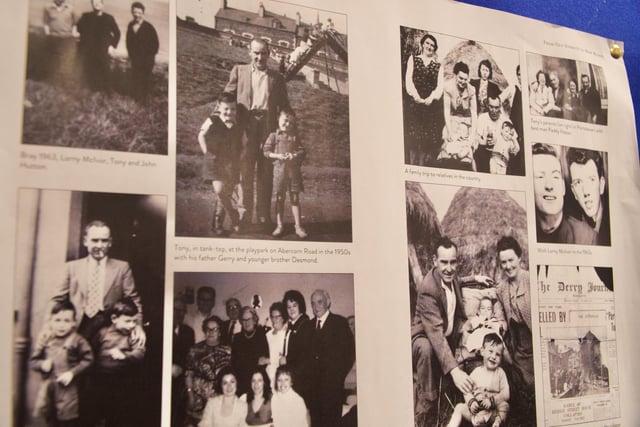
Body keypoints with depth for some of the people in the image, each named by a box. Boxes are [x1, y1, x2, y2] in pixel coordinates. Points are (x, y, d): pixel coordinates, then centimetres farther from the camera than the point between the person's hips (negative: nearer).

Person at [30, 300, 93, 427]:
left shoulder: (77, 341, -9)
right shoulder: (45, 340, 4)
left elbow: (87, 360, -10)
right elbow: (33, 360, 10)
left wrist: (72, 373, -17)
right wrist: (42, 364, -10)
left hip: (68, 389, -4)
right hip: (48, 387, 4)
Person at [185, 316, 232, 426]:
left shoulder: (227, 351, 5)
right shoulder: (195, 349, 6)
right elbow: (188, 374, 4)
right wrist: (190, 394, -3)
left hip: (220, 397, 0)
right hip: (198, 398, 0)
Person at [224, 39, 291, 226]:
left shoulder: (276, 77, 16)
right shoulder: (239, 71, 14)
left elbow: (284, 106, 14)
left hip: (268, 126, 1)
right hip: (246, 126, -1)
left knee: (266, 172, 3)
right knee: (245, 170, 0)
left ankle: (264, 214, 7)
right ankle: (245, 213, 5)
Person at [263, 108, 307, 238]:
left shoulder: (295, 136, 10)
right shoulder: (274, 136, 4)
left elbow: (302, 151, 5)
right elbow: (266, 151, -1)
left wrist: (295, 155, -15)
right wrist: (278, 156, -15)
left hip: (294, 170, 1)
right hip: (279, 169, -1)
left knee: (295, 198, 4)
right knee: (279, 198, 6)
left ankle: (298, 226, 8)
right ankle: (279, 225, 14)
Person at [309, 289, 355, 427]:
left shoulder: (339, 322, -2)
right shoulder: (311, 324, 12)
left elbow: (350, 351, -6)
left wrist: (339, 375, -10)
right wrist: (310, 376, 2)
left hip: (332, 382, -4)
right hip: (314, 382, 4)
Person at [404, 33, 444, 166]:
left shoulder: (438, 66, 16)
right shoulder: (413, 59, 14)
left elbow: (439, 86, 4)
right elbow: (408, 79, 1)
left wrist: (431, 98, -17)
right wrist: (415, 96, -16)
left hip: (432, 104, 1)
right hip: (414, 102, -1)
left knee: (429, 139, -5)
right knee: (414, 136, -8)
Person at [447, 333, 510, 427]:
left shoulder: (500, 373, 5)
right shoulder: (476, 372, 9)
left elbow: (505, 394, -4)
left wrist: (491, 400, -19)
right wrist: (471, 401, -15)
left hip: (493, 411, -2)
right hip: (475, 409, 2)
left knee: (504, 405, -28)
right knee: (459, 407, -15)